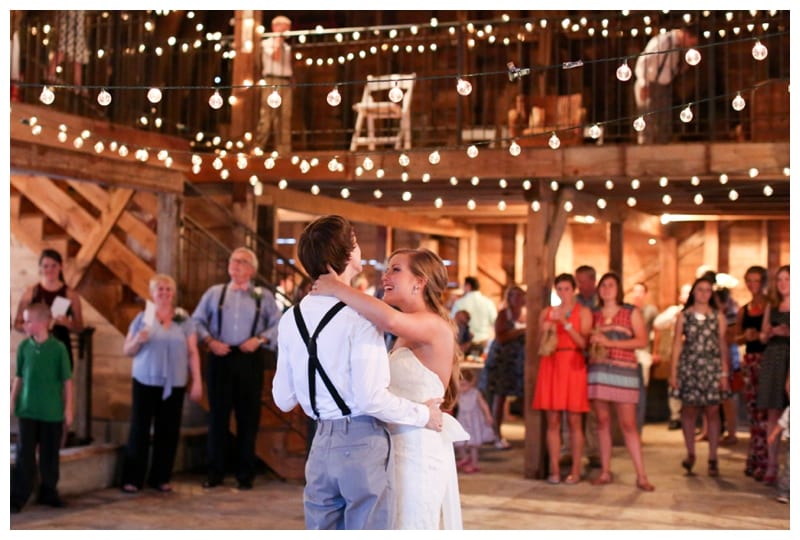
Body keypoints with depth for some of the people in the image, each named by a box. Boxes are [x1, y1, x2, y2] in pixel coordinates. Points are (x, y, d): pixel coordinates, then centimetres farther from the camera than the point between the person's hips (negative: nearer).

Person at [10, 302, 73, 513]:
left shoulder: (58, 348, -8)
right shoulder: (24, 346, 0)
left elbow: (67, 381, -3)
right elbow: (18, 377, 9)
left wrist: (68, 408, -3)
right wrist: (12, 403, 7)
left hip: (52, 411, -2)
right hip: (27, 410, 2)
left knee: (49, 455, 9)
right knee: (24, 454, 0)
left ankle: (48, 492, 23)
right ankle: (18, 497, 3)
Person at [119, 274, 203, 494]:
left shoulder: (184, 319, 5)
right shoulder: (142, 318, 3)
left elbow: (192, 352, 6)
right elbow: (127, 351, 6)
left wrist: (197, 381, 0)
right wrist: (138, 340, -15)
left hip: (174, 383, 1)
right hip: (145, 381, -1)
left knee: (168, 431, 3)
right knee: (140, 429, -2)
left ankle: (160, 478, 14)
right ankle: (132, 479, 5)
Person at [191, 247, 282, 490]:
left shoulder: (264, 296, 6)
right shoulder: (214, 292, 9)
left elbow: (278, 325, 4)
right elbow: (197, 320, 8)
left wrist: (260, 339, -11)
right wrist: (210, 341, -8)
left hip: (250, 359, -1)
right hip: (220, 358, 1)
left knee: (248, 416, 4)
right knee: (217, 414, 3)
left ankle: (245, 474, 14)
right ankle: (214, 472, 12)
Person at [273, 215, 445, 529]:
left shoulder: (291, 319, 4)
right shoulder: (359, 315, -16)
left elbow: (283, 399, 10)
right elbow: (371, 398, -20)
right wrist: (423, 414, -5)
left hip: (321, 443, 6)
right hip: (363, 441, -6)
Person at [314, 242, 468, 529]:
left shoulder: (433, 325, -15)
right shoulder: (406, 336, 16)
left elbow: (390, 319, -36)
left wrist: (336, 288, -26)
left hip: (419, 448, -9)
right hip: (398, 445, 9)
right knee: (393, 528, 13)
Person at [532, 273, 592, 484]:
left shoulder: (583, 312, 5)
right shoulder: (546, 313, 14)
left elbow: (583, 342, -5)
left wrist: (565, 323, -13)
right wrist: (545, 331, -4)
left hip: (573, 366, -3)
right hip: (550, 365, 3)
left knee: (574, 421, -2)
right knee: (553, 421, 0)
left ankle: (575, 471, 2)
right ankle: (554, 470, 4)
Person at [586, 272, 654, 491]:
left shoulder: (631, 312, 5)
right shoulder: (593, 315, 13)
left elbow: (642, 340, -5)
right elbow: (586, 342, 18)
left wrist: (610, 342, -12)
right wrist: (592, 341, -6)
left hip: (623, 371, -3)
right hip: (597, 371, 3)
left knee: (628, 425, -6)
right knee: (602, 422, 2)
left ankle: (641, 476, -4)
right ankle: (605, 472, 8)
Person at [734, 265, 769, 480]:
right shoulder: (743, 311, 16)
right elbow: (737, 338, 19)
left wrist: (759, 336, -20)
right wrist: (746, 336, -1)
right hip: (749, 360, 6)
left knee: (763, 413, -10)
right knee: (753, 412, 9)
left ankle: (763, 462, -7)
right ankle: (754, 461, 16)